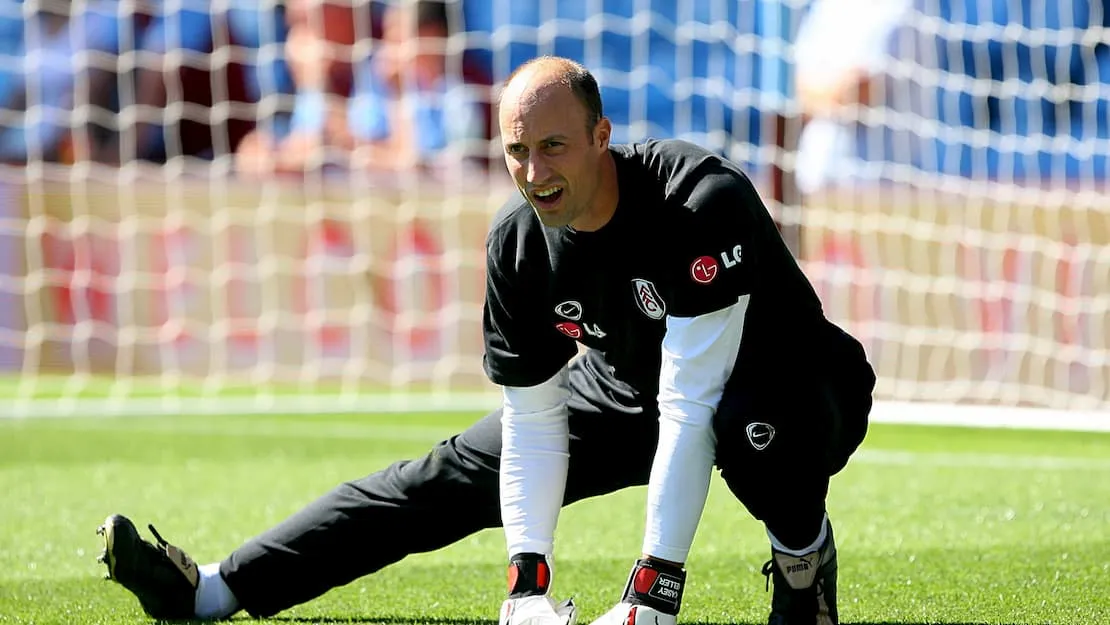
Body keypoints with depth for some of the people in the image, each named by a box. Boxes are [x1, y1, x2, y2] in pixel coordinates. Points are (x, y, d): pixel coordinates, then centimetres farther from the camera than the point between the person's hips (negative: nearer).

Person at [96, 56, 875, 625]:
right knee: (453, 477, -1)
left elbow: (689, 409, -38)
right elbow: (533, 423, -11)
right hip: (628, 387, 6)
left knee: (752, 418, -42)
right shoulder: (519, 242, -16)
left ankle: (804, 558, -10)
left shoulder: (702, 200, -35)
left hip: (793, 386, -6)